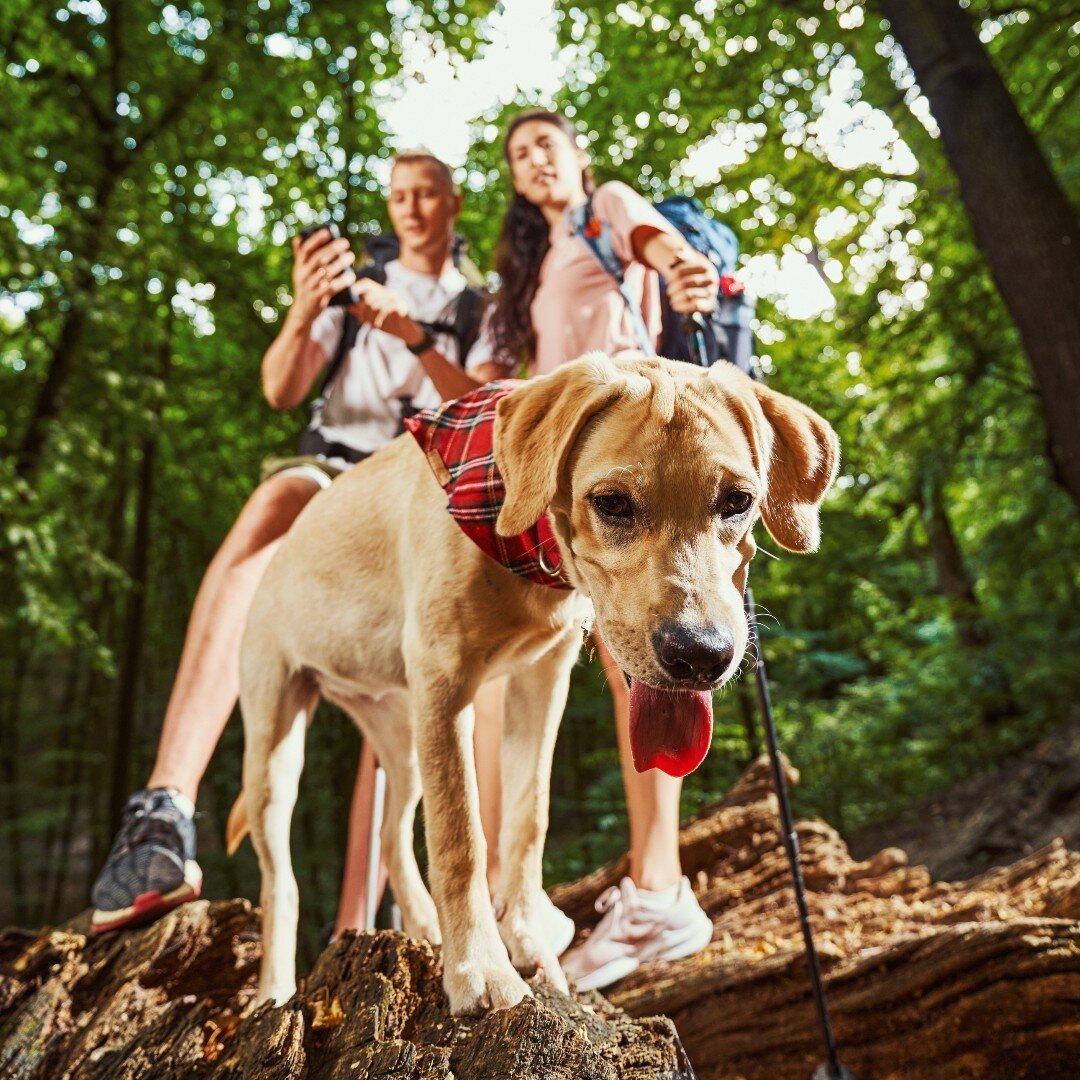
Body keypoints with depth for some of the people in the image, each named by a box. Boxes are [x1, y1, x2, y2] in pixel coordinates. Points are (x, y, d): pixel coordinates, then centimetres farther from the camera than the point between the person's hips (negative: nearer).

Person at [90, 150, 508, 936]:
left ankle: (354, 928, -19)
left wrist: (415, 339, -15)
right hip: (334, 469, 0)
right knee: (272, 505, -38)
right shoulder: (353, 284, 22)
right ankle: (165, 812, -50)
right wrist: (303, 314, -15)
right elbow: (281, 393, 6)